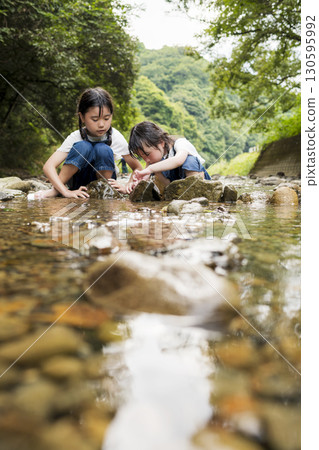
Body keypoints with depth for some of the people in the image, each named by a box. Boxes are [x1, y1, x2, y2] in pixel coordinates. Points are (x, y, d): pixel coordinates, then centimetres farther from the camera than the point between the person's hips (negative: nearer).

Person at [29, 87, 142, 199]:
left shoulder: (115, 137, -16)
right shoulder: (76, 137, -19)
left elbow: (138, 168, -12)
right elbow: (48, 166, -27)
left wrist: (127, 186, -31)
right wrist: (66, 192, -40)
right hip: (79, 184, 0)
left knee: (103, 150, -29)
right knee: (83, 147, -31)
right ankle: (55, 190, -19)